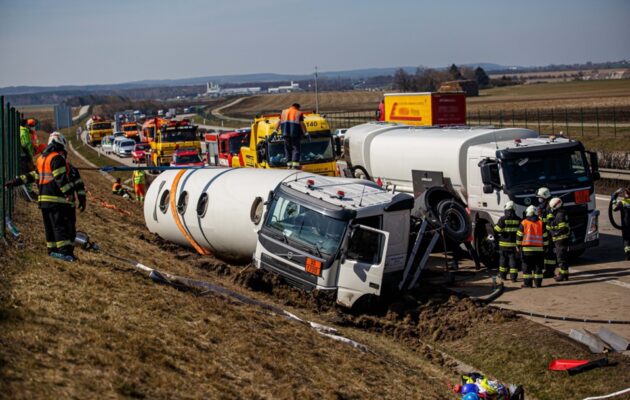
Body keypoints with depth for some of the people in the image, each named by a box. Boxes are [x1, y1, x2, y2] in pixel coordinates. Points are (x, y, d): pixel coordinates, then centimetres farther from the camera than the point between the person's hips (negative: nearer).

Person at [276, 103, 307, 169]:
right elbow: (302, 124, -4)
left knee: (288, 148, 12)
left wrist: (276, 130, 15)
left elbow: (279, 122, 12)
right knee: (296, 148, 0)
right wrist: (306, 133, -3)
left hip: (286, 133, 3)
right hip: (295, 133, -3)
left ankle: (289, 164, 10)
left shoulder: (283, 112, 16)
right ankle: (295, 164, -10)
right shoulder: (299, 113, 5)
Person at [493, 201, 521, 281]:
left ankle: (503, 275, 21)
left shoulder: (503, 219, -10)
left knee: (503, 259, 12)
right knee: (513, 260, 3)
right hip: (514, 244, 2)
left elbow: (496, 230, -11)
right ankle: (513, 277, -3)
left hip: (504, 243, -2)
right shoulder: (518, 220, 0)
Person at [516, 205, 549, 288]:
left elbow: (519, 236, 0)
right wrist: (545, 246, 15)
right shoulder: (541, 223, 3)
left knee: (527, 266, 2)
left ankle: (527, 283, 0)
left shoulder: (523, 223, -1)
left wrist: (519, 246, 10)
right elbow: (545, 236, 6)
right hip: (539, 249, 2)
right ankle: (538, 282, 7)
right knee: (538, 267, 8)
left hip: (526, 249, -1)